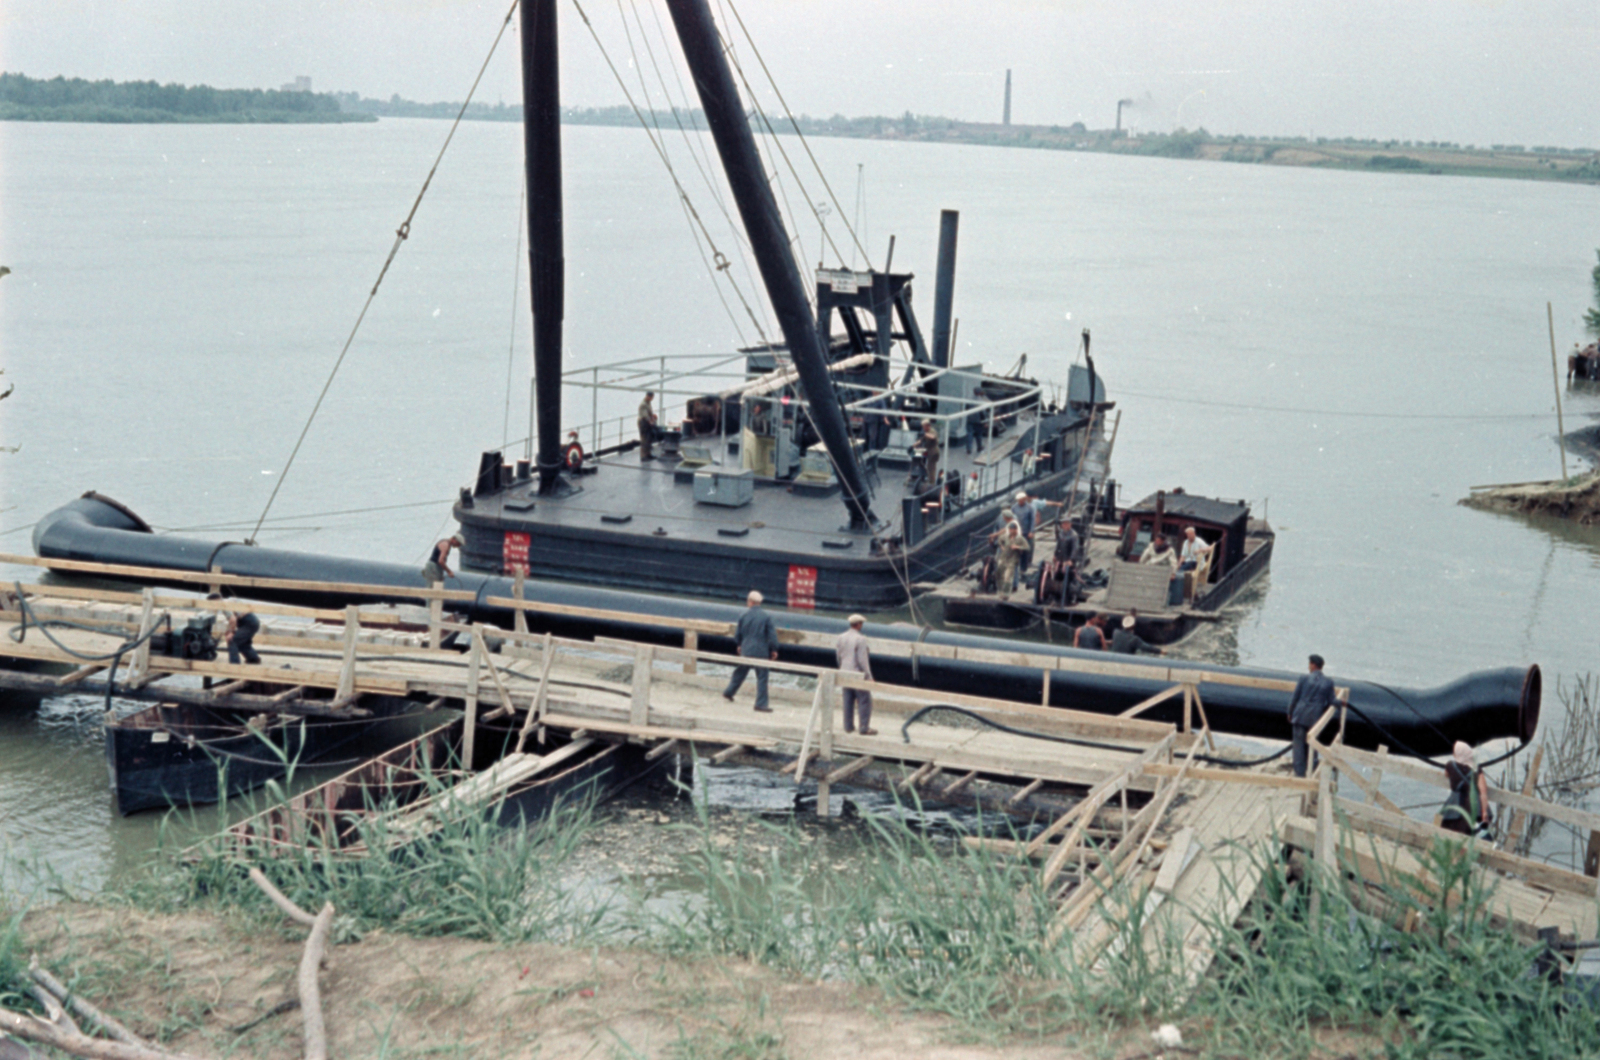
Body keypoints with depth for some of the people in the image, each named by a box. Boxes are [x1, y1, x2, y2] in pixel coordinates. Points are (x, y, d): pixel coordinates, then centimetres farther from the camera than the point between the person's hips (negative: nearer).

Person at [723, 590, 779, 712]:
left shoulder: (743, 616, 0)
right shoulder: (766, 617, -9)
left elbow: (737, 633, 8)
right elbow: (772, 635, -8)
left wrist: (738, 645, 26)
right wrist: (774, 649, 4)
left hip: (746, 650, 4)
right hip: (761, 651, -3)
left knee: (739, 673, 22)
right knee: (762, 678, 2)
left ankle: (728, 693, 32)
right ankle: (761, 703, 1)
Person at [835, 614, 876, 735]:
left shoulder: (841, 637, 4)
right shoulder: (860, 639, -16)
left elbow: (838, 654, 12)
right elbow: (862, 659, -17)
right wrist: (869, 676, -11)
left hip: (844, 673, 7)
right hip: (858, 674, -7)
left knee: (848, 700, 13)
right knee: (864, 701, 0)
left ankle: (848, 726, 16)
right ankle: (864, 727, -1)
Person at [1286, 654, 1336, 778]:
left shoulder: (1304, 678, -7)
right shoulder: (1328, 682, 0)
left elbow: (1295, 697, -3)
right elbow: (1330, 703, 4)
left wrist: (1290, 713, 8)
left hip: (1300, 716, -2)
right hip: (1315, 718, 2)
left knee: (1299, 744, 4)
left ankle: (1299, 772, 4)